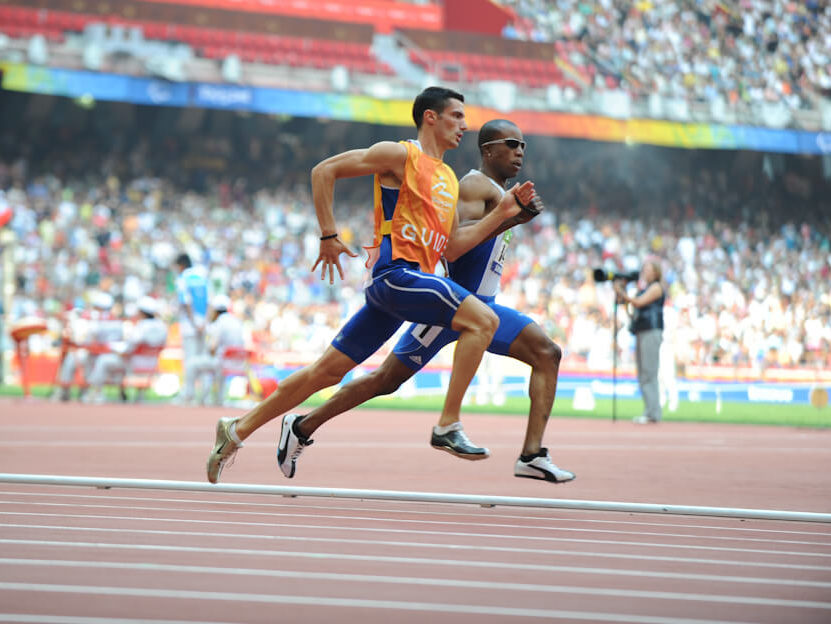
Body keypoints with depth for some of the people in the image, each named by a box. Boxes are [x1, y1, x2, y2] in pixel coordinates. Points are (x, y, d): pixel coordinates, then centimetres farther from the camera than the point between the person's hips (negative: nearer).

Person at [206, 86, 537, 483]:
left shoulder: (449, 179, 22)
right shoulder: (400, 155, -2)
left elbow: (451, 248, 19)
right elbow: (324, 171, -3)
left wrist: (503, 212, 13)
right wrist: (329, 236, -7)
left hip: (416, 278, 8)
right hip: (395, 269, -8)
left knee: (329, 369, 8)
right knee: (483, 320, -20)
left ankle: (238, 429, 15)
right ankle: (448, 425, -21)